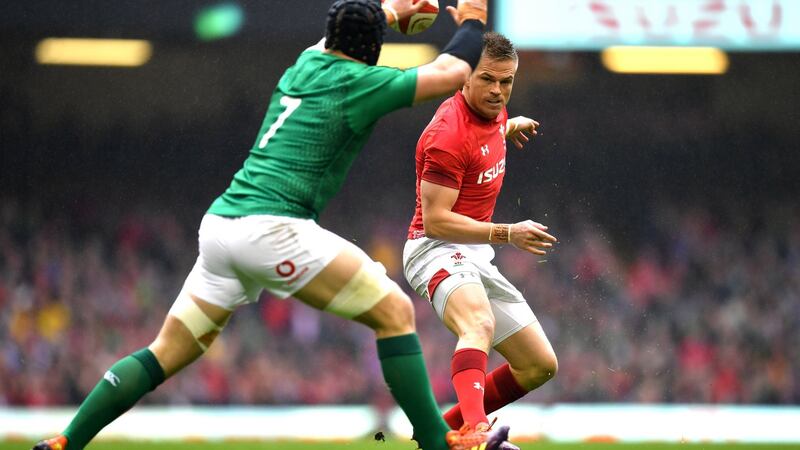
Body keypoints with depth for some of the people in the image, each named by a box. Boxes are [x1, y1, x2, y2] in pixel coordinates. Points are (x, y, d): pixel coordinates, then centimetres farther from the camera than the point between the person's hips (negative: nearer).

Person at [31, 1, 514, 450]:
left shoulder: (307, 63, 19)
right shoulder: (357, 83, -1)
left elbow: (339, 41, 45)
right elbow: (453, 73, 1)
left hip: (219, 226, 8)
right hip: (271, 228, -8)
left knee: (167, 354, 13)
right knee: (396, 312, -2)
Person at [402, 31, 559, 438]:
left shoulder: (492, 112, 7)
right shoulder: (449, 134, -20)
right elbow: (435, 220, -24)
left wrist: (510, 127, 25)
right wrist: (507, 233, -29)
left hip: (475, 256, 9)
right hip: (437, 251, -9)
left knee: (540, 366, 11)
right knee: (479, 324, -41)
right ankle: (475, 431, -66)